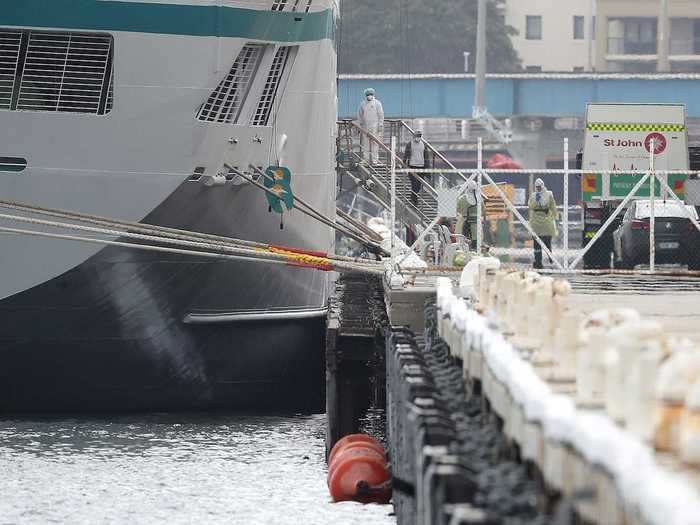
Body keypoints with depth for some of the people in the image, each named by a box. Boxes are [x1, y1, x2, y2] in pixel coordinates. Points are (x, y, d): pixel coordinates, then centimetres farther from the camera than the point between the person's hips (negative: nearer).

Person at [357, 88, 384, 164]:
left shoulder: (377, 103, 0)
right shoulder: (363, 104, 11)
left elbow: (381, 115, -1)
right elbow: (359, 115, 17)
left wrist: (380, 126, -7)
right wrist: (360, 125, 11)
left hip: (375, 127, -4)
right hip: (365, 127, 4)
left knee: (375, 143, -6)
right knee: (365, 143, 4)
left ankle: (374, 160, -5)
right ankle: (366, 160, 9)